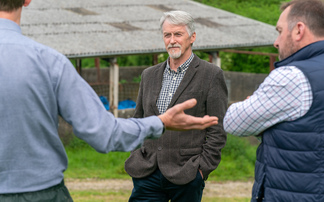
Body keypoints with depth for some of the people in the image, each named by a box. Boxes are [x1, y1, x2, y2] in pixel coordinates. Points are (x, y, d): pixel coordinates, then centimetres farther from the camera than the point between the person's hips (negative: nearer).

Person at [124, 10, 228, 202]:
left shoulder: (211, 75, -2)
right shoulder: (149, 75, 14)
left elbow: (218, 131, -4)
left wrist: (202, 168, -9)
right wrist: (136, 158, 9)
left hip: (187, 176, -4)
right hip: (147, 173, 4)